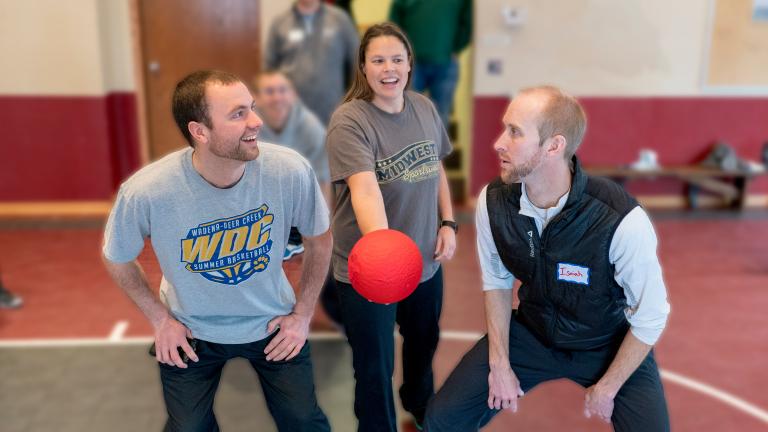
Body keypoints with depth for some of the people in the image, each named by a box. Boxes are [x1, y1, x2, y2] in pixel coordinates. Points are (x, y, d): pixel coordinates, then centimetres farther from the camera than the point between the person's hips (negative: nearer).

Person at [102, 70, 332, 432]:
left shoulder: (291, 170, -27)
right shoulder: (145, 191, -29)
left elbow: (319, 239, -6)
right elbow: (117, 259, -6)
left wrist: (303, 314, -4)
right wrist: (160, 318, -5)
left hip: (272, 323, 1)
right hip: (190, 332, 0)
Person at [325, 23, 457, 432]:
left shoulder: (425, 108, -1)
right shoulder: (349, 121, -21)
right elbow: (365, 189, -35)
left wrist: (448, 223, 4)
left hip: (425, 260, 6)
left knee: (425, 341, 29)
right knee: (375, 367, 11)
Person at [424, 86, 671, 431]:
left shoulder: (622, 220, -31)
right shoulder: (492, 202, -19)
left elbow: (650, 318, -17)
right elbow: (497, 282, -2)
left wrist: (607, 389, -8)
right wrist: (500, 364, -3)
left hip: (609, 345, -2)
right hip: (531, 333, 3)